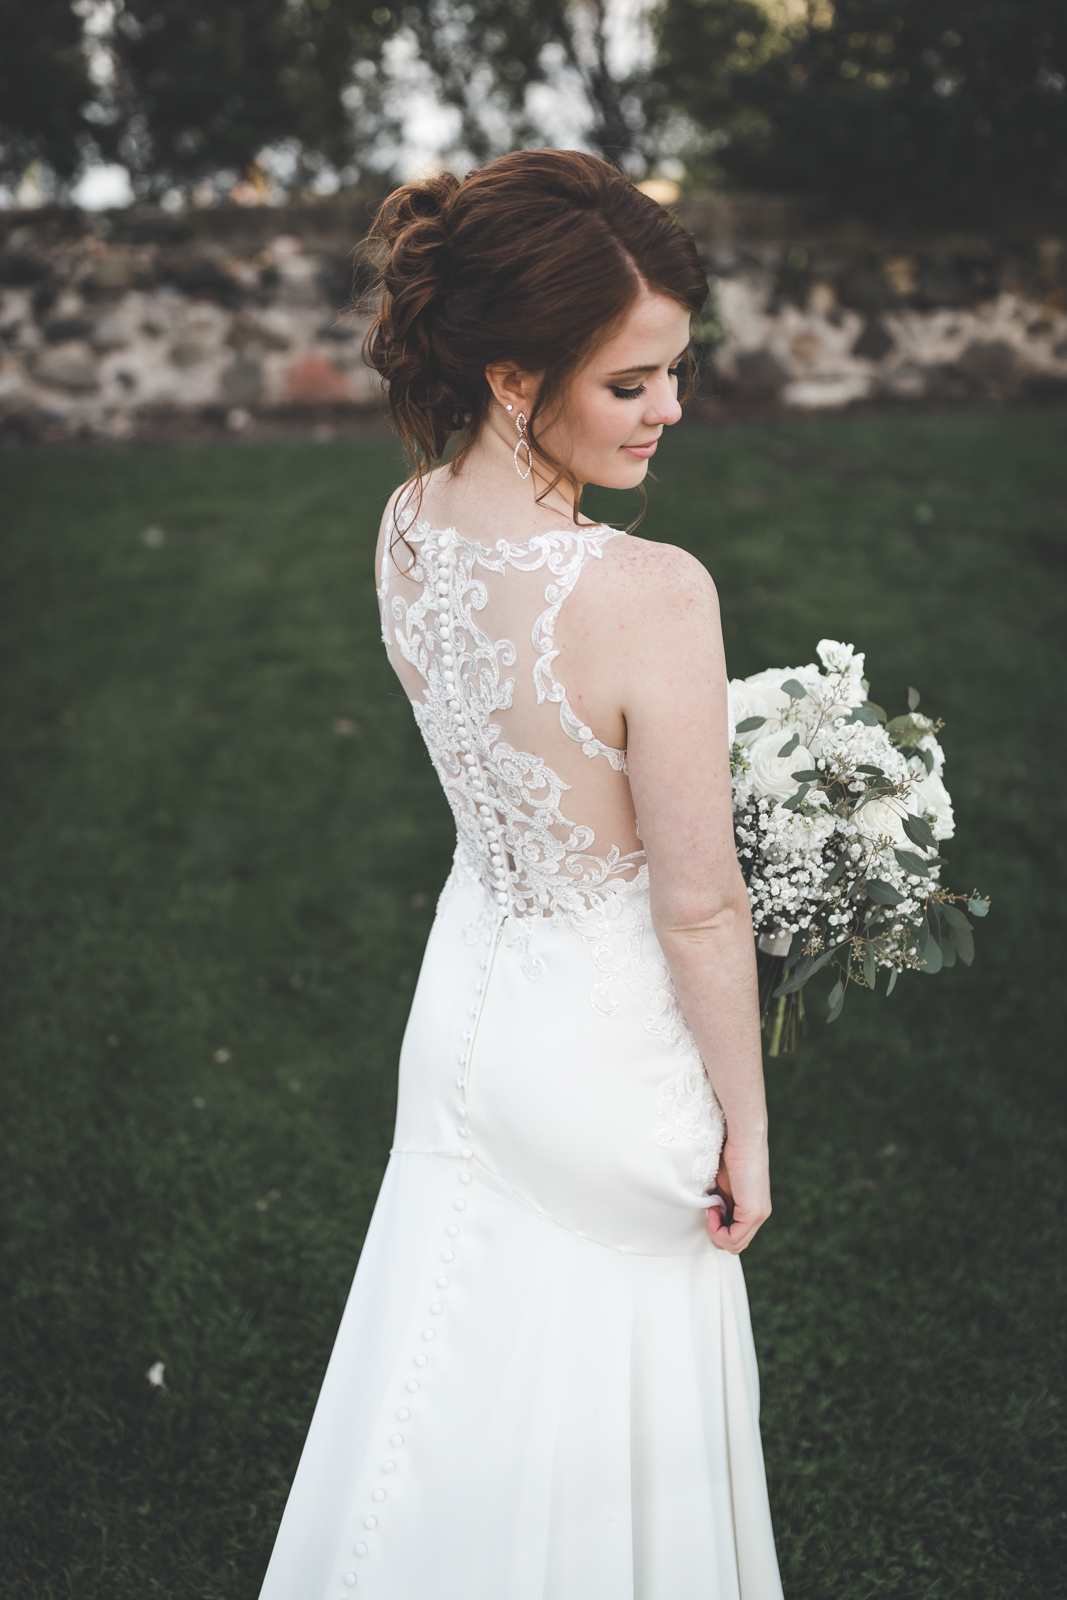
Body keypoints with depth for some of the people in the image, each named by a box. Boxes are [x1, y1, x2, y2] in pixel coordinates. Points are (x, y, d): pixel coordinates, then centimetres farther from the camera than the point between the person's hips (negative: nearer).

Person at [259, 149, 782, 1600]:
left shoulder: (405, 529, -10)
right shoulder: (651, 595, -33)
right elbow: (699, 907, -23)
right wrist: (744, 1126, -9)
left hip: (463, 1002, 7)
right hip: (606, 1056, -6)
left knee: (466, 1391, 29)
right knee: (601, 1415, 22)